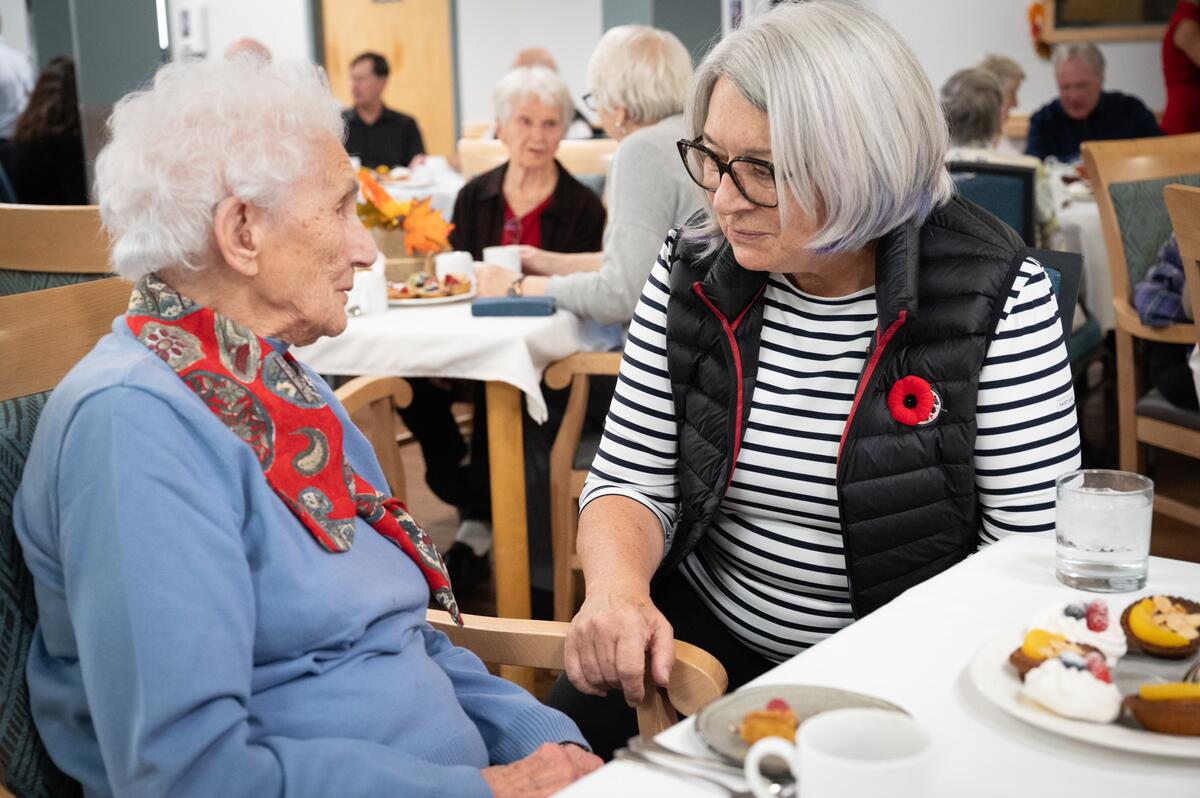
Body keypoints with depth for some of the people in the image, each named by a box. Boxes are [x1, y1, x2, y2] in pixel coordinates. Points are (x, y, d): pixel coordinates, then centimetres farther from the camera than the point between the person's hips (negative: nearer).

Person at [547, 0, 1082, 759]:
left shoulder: (995, 297, -14)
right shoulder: (692, 271, -4)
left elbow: (1028, 546, -11)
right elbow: (631, 481, -1)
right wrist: (618, 587, -24)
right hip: (705, 635, 3)